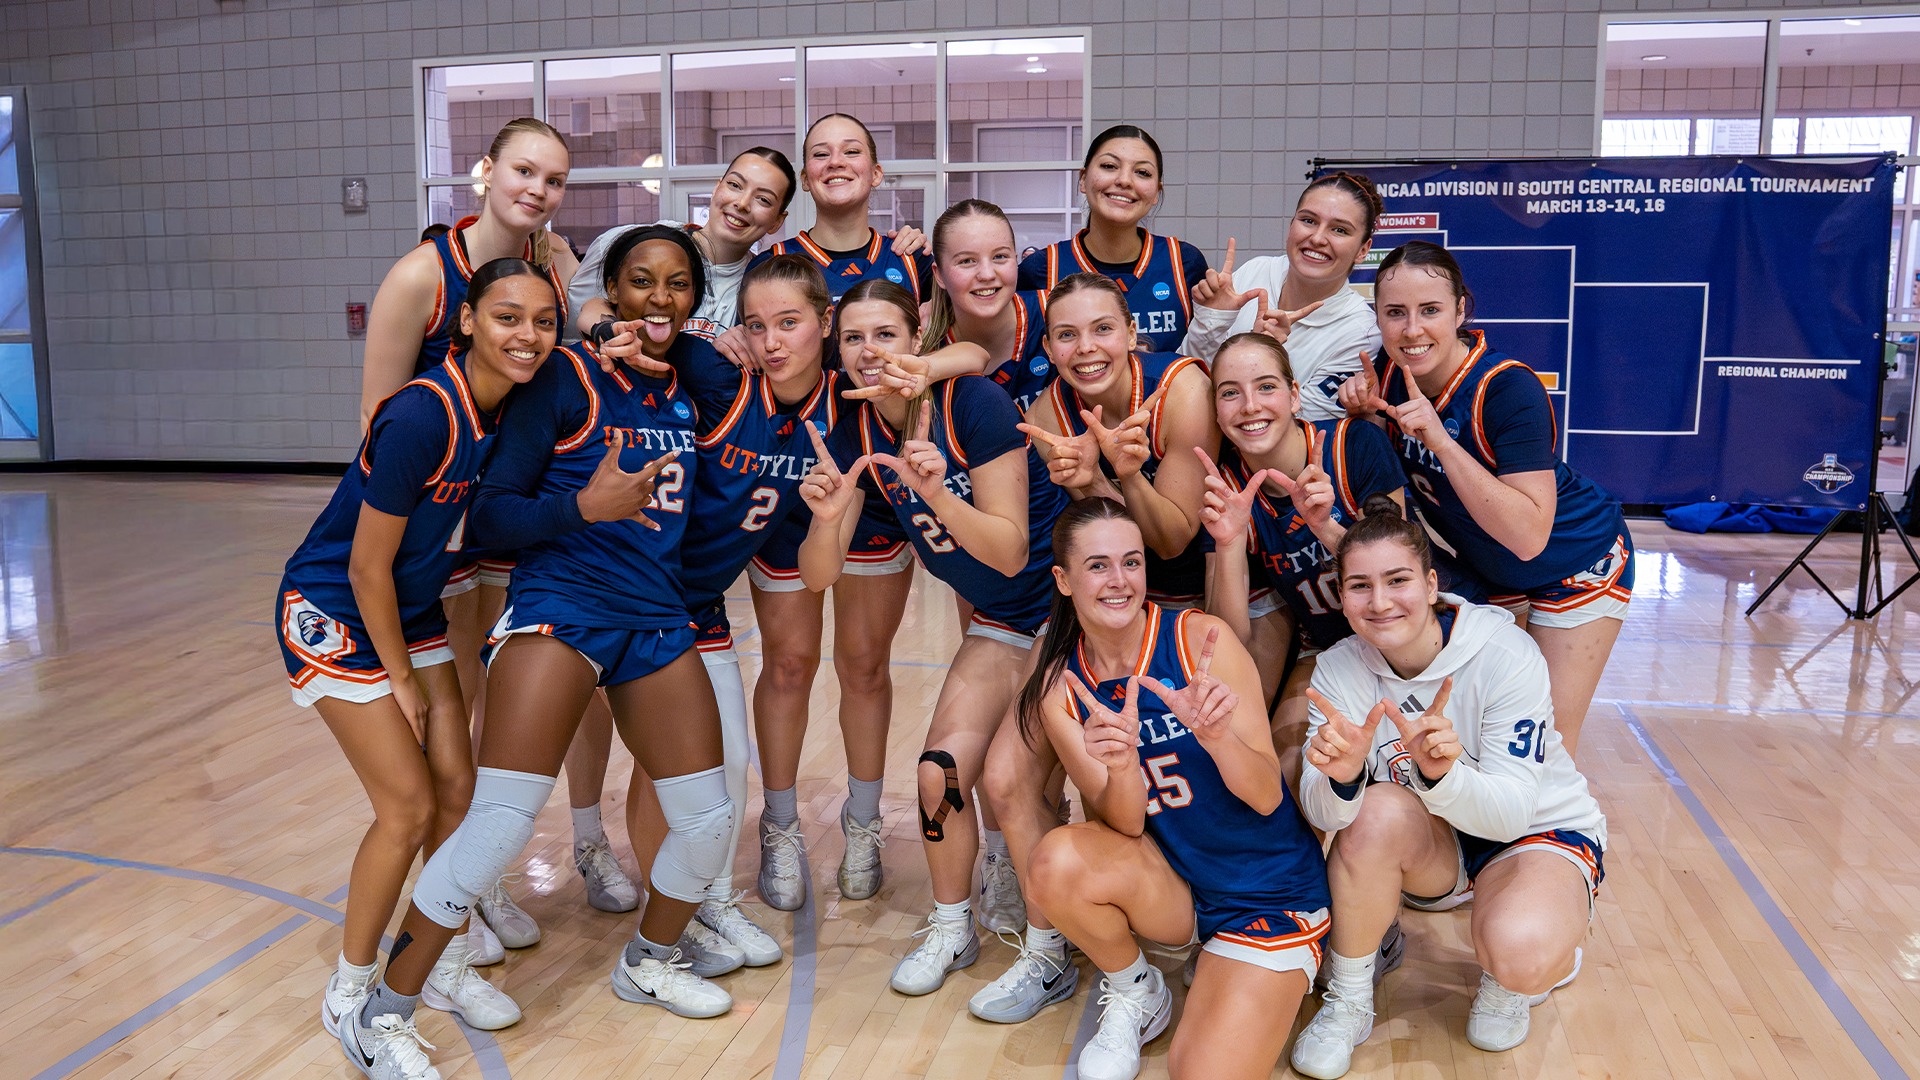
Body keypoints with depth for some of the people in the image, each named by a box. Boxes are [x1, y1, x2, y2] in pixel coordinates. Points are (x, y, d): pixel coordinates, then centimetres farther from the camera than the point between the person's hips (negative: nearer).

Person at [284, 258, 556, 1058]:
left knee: (457, 789, 5)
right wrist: (400, 679, -12)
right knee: (408, 807, -7)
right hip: (334, 614, -7)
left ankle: (446, 968, 24)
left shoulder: (513, 406, -8)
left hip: (412, 610, 7)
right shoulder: (422, 416, -29)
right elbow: (368, 565, -22)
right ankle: (349, 992, 14)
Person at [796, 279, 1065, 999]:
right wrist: (826, 517, -27)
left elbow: (1010, 552, -21)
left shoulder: (974, 403, -21)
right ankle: (951, 932, 18)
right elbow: (818, 577, -7)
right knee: (941, 773, -7)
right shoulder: (854, 438, -4)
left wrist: (938, 494, -36)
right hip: (999, 621, 5)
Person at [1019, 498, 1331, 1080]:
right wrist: (1118, 767, -34)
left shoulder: (1200, 638, -16)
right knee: (1058, 862, -27)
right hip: (1170, 887, 4)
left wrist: (1215, 733, -37)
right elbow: (1123, 824, -11)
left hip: (1270, 894, -4)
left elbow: (1267, 796, -16)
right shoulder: (1060, 684, -6)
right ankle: (1134, 993, 3)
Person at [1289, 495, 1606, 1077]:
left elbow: (1513, 811, -28)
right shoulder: (1338, 668, -15)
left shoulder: (1506, 654, -24)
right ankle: (1347, 1003, -10)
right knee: (1379, 811, -32)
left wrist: (1443, 773, -49)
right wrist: (1340, 777, -46)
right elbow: (1323, 815, -23)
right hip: (1429, 845, 3)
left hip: (1542, 830, -3)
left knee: (1520, 953, -35)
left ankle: (1509, 981, 5)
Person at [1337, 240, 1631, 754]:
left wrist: (1442, 441, -41)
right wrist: (1368, 410, -20)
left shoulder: (1508, 388, -32)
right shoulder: (1389, 370, -15)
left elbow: (1529, 536, -36)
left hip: (1575, 568, -5)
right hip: (1483, 570, 5)